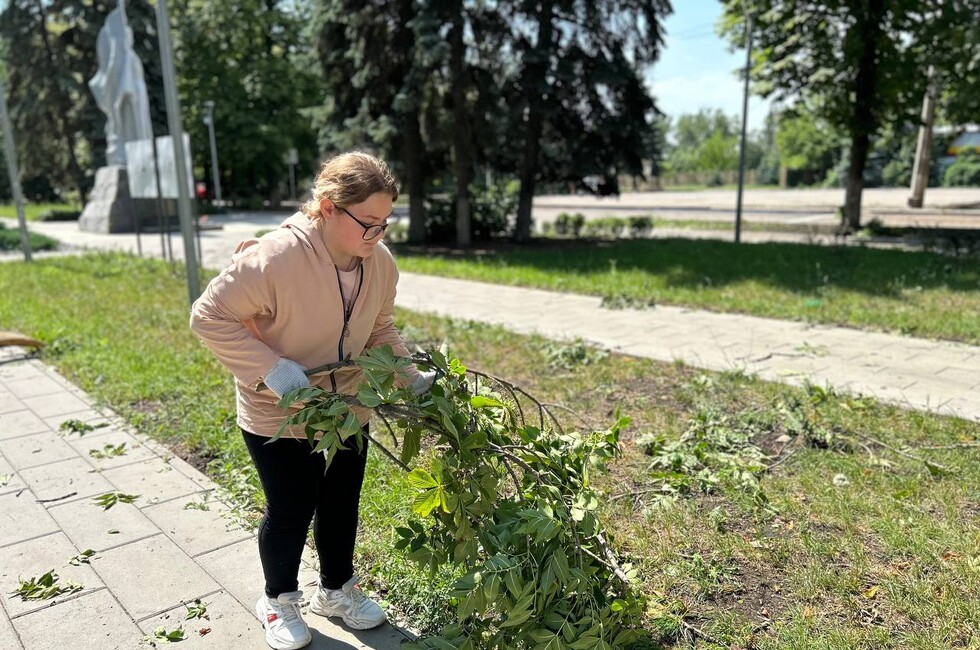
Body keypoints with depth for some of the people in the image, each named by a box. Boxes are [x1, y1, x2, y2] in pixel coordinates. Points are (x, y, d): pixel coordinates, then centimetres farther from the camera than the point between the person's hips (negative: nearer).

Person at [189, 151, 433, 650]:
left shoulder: (380, 263, -9)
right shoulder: (274, 258, -29)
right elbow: (209, 316, -20)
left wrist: (410, 376, -6)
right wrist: (272, 369, -28)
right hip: (276, 418, -5)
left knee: (341, 507, 19)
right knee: (290, 514, 11)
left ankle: (336, 589, 45)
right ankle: (279, 601, 39)